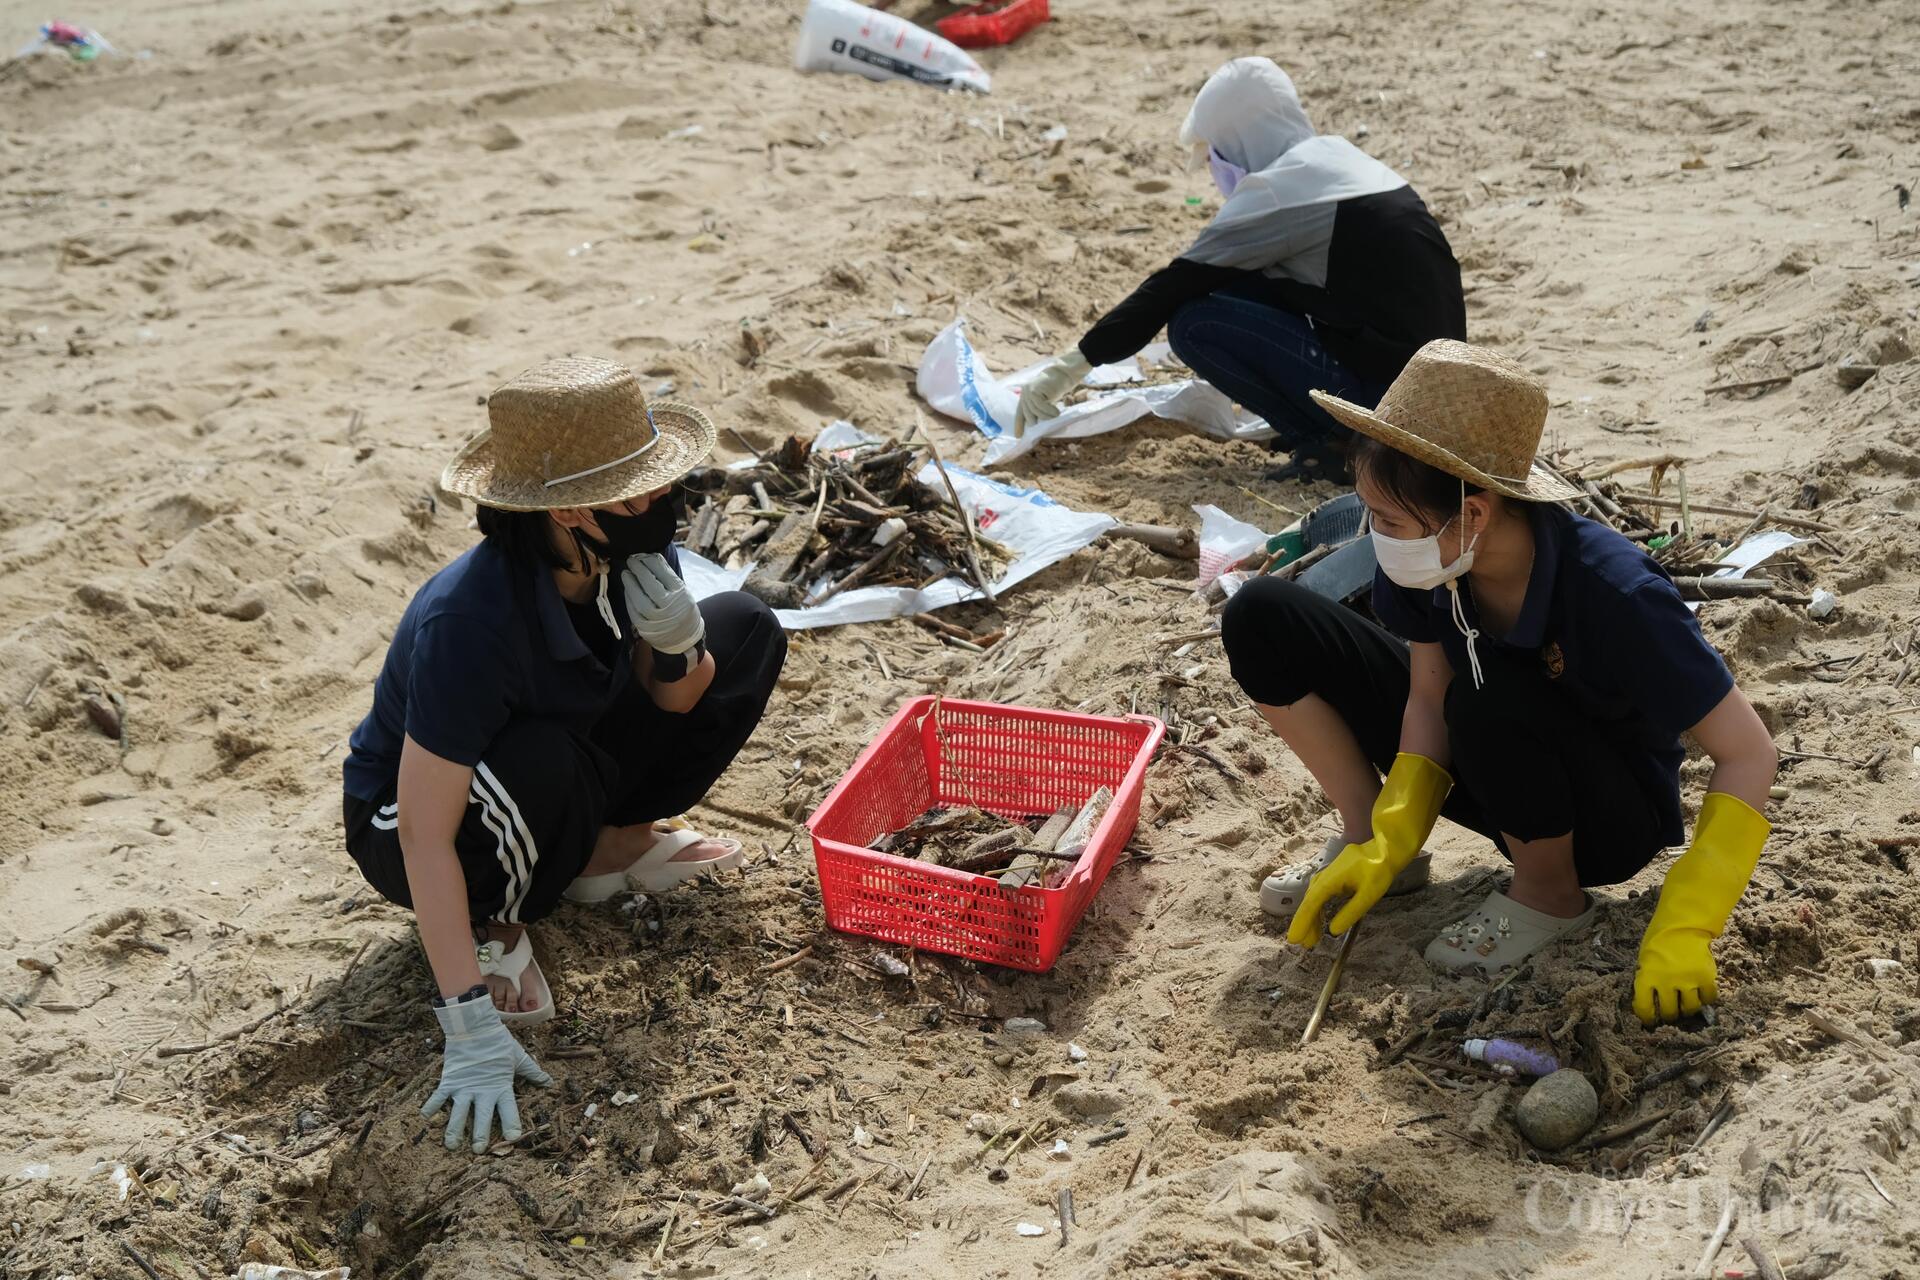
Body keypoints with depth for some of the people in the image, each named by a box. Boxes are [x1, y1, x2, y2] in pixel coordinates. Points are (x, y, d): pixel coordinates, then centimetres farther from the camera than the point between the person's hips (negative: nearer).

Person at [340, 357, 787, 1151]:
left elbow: (676, 701, -4)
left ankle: (611, 846, 4)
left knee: (747, 632, -6)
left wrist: (679, 647, -28)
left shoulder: (631, 552, -19)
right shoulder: (469, 623, -38)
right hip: (401, 822, -6)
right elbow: (425, 836, -35)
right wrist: (470, 1027, -36)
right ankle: (493, 928, -9)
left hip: (548, 783, 6)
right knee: (550, 761, -41)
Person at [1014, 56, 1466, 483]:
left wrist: (1071, 365, 1)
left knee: (1194, 322, -8)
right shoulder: (1338, 160, 15)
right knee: (1237, 285, 15)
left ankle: (1331, 443, -5)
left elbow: (1174, 286, -7)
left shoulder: (1277, 188, -11)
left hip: (1391, 392, -9)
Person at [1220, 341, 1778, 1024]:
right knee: (1264, 616, -11)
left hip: (1611, 818, -4)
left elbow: (1749, 754, -27)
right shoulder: (1428, 559, -20)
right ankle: (1364, 834, 4)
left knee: (1492, 700, -41)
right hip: (1488, 771, 5)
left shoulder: (1613, 593, -34)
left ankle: (1550, 895, -11)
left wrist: (1682, 931, -32)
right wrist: (1389, 842, -18)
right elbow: (1429, 698, -8)